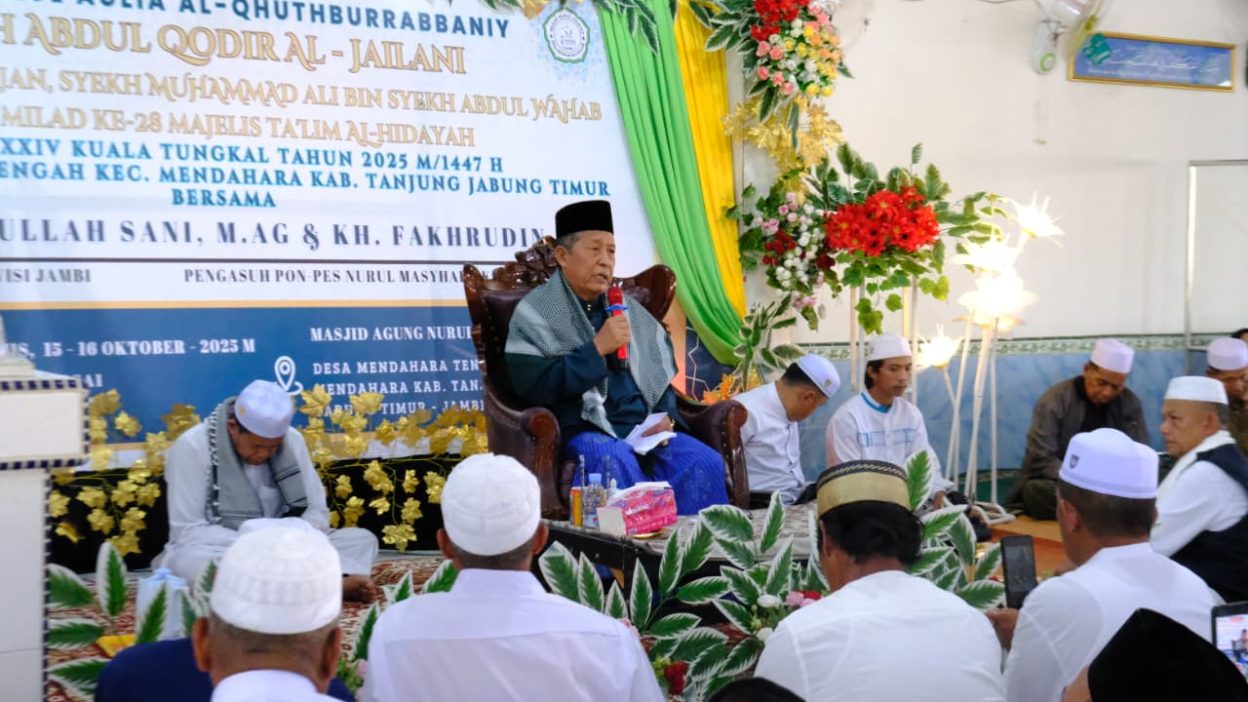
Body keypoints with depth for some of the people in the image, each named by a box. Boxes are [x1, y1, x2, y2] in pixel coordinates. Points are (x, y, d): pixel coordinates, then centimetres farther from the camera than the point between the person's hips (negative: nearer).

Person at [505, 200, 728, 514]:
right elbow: (534, 388, -13)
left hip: (644, 426, 5)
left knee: (705, 462, -21)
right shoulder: (535, 312, -1)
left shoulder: (629, 309, 17)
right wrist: (597, 348, -15)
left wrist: (666, 418, 0)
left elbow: (661, 377, 21)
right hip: (583, 429, -5)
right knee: (618, 462, -36)